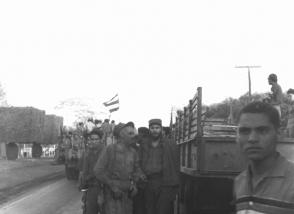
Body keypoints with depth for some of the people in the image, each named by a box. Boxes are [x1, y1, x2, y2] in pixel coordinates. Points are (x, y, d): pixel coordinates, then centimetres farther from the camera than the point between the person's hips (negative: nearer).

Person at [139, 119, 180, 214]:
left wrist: (175, 187, -4)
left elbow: (176, 166, 3)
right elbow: (139, 164, 15)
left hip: (165, 185, -3)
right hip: (148, 184, 3)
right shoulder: (143, 145, 13)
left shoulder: (170, 145, 5)